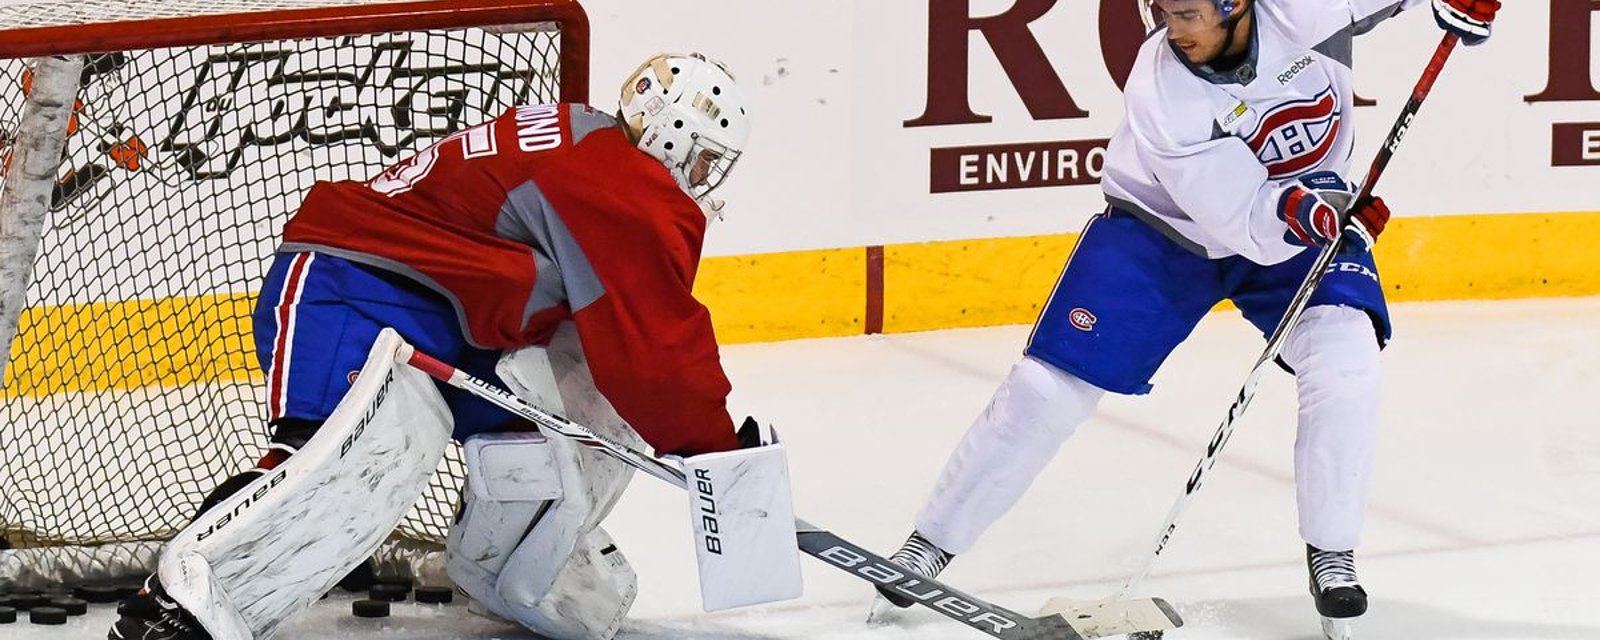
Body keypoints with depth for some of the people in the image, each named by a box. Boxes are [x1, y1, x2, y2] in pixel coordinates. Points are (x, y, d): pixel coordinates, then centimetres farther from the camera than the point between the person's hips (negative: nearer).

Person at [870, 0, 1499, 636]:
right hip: (1161, 225, -2)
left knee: (1346, 357, -22)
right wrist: (1303, 213, -51)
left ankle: (1331, 553, -4)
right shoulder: (1161, 92, -32)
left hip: (1307, 206, 2)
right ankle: (931, 542, 8)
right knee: (1050, 385, -7)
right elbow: (1245, 220, -33)